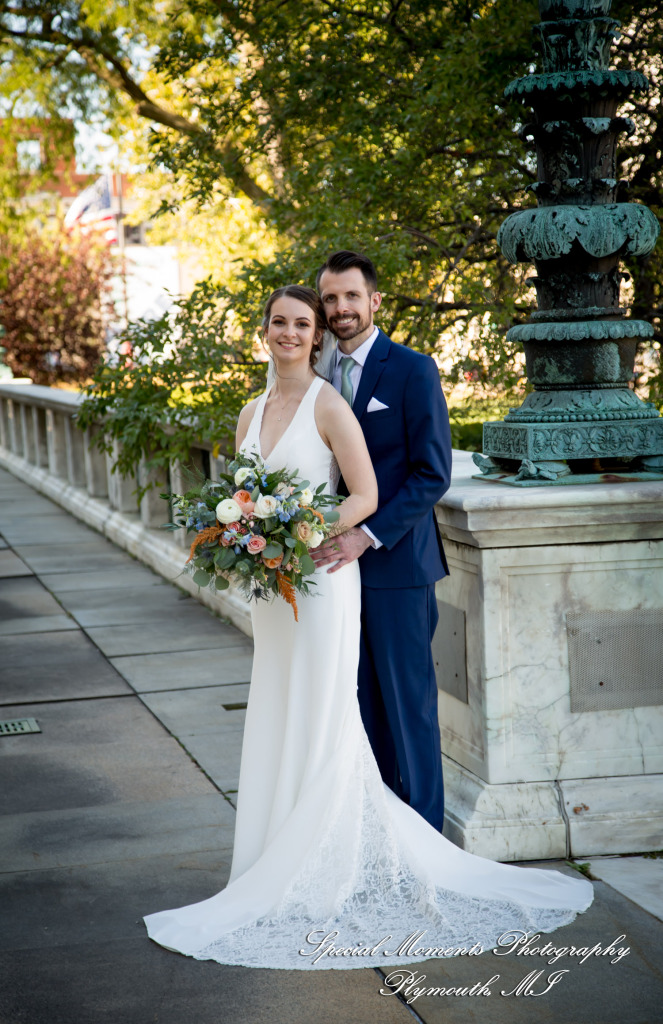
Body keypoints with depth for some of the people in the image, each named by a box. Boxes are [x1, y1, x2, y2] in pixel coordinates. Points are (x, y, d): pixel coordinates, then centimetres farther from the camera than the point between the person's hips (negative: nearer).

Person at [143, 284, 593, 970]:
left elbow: (365, 497, -12)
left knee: (319, 728, -5)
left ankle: (316, 881, 2)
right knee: (277, 727, 9)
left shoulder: (328, 407, -8)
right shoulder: (251, 414, 13)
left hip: (321, 576, -7)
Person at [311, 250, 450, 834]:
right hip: (342, 562, 6)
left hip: (396, 563, -6)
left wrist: (367, 535, -19)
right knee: (362, 700, 9)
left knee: (408, 699, 0)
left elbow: (432, 474, -12)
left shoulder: (412, 371, -7)